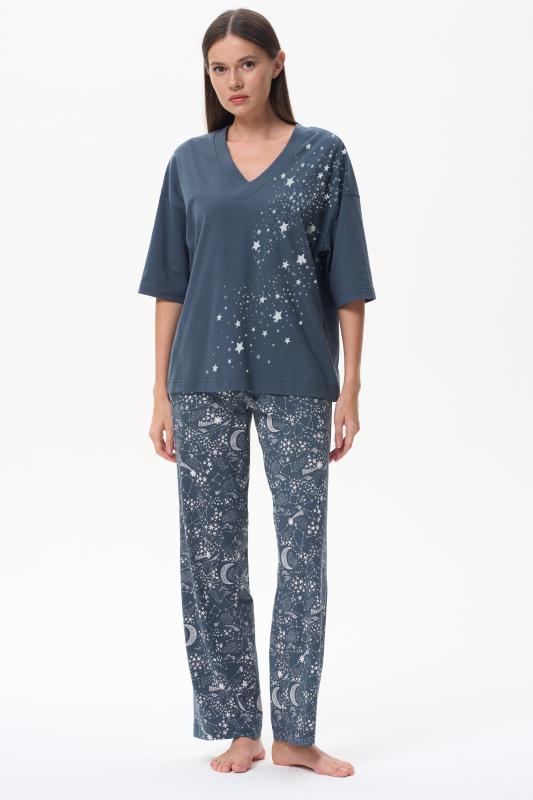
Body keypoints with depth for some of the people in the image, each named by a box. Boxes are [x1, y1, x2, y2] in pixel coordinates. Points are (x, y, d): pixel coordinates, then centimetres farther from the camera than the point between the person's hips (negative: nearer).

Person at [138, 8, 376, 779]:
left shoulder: (323, 153, 2)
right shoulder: (191, 161, 8)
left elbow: (346, 278, 0)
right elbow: (171, 281, 8)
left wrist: (350, 385, -5)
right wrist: (161, 391, 3)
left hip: (295, 378, -2)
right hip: (205, 377, 2)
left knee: (303, 548, 1)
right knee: (210, 551, 3)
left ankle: (293, 732, 12)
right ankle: (237, 728, 16)